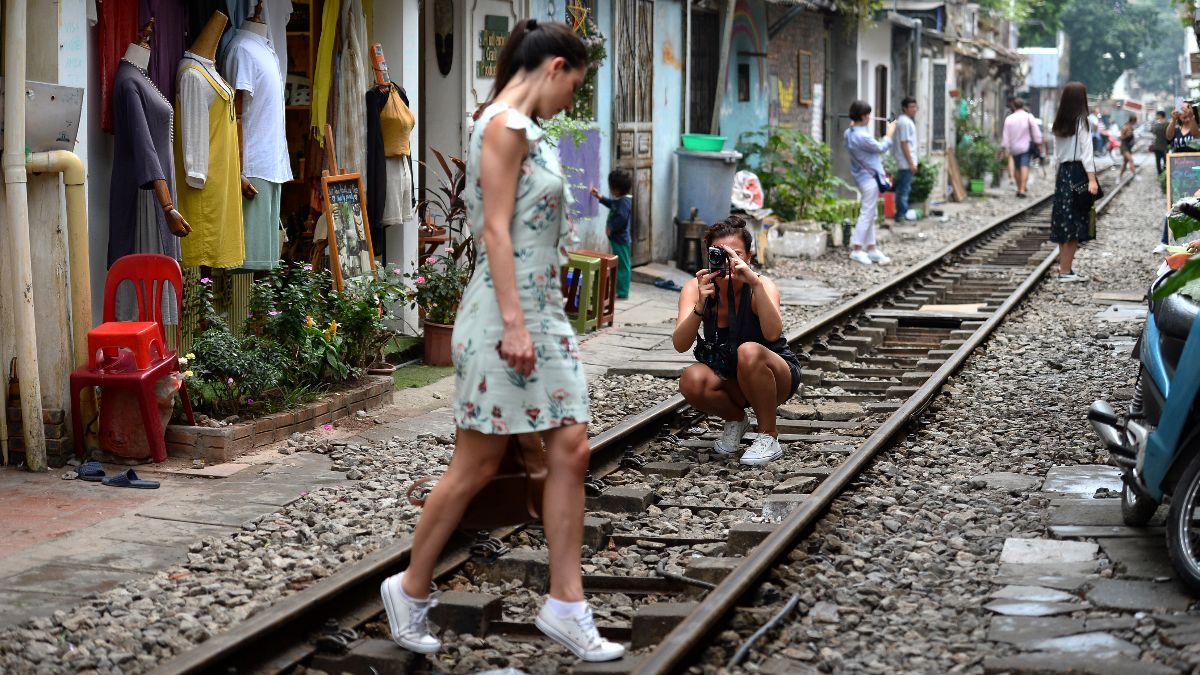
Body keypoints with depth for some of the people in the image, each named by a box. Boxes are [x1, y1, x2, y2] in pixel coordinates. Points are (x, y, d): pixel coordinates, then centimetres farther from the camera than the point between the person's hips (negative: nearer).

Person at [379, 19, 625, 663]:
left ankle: (566, 603, 8)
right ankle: (411, 590, 16)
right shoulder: (504, 124, -13)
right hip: (506, 313, -9)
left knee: (570, 450, 4)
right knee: (476, 465, 1)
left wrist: (534, 318, 19)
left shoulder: (525, 129, 15)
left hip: (542, 311, 9)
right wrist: (514, 323, -22)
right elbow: (496, 230, -18)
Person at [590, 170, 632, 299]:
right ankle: (621, 289, 23)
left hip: (620, 238, -11)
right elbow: (611, 204, 34)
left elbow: (621, 217, -32)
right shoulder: (620, 200, 12)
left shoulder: (624, 201, -20)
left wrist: (611, 228, -23)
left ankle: (622, 291, -3)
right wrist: (599, 197, 37)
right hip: (619, 238, 11)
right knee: (621, 264, 15)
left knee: (622, 264, -6)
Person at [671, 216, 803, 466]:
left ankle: (769, 436, -14)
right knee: (691, 381, -29)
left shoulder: (761, 286, -22)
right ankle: (735, 420, 5)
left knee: (749, 351, -36)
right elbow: (680, 345, -28)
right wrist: (700, 306, -44)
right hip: (728, 379, 3)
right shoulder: (695, 288, -14)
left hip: (776, 374, -3)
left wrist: (755, 283, -50)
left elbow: (772, 333, -42)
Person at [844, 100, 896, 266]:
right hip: (870, 177, -10)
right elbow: (881, 148, -11)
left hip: (861, 176, 10)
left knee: (869, 214, 15)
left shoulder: (849, 133, 3)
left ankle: (871, 248, 19)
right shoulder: (863, 137, -25)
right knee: (867, 213, -5)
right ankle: (857, 249, -3)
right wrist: (890, 133, 4)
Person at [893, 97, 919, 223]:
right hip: (906, 163, -10)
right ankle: (902, 215, -3)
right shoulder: (905, 122, -16)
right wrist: (911, 163, -19)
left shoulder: (905, 121, 15)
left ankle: (902, 214, 19)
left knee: (903, 189, 14)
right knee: (904, 190, -6)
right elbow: (904, 143, -19)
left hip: (904, 163, 10)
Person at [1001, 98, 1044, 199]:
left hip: (1014, 148, 2)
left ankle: (1019, 188, 23)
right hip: (1026, 146, -2)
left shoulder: (1009, 119, 1)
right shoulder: (1029, 117, -4)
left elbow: (1006, 135, 0)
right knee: (1025, 166, -10)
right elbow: (1035, 131, -5)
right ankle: (1022, 189, -23)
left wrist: (1005, 147, 4)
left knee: (1017, 168, 16)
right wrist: (1038, 142, 2)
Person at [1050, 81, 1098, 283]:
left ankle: (1064, 267, 15)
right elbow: (1086, 151, -14)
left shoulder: (1059, 124, 11)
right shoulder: (1082, 122, -10)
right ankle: (1066, 270, -5)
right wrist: (1092, 179, -15)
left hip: (1062, 173, 7)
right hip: (1078, 173, -7)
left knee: (1063, 224, 10)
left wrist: (1062, 169, 17)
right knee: (1075, 224, -4)